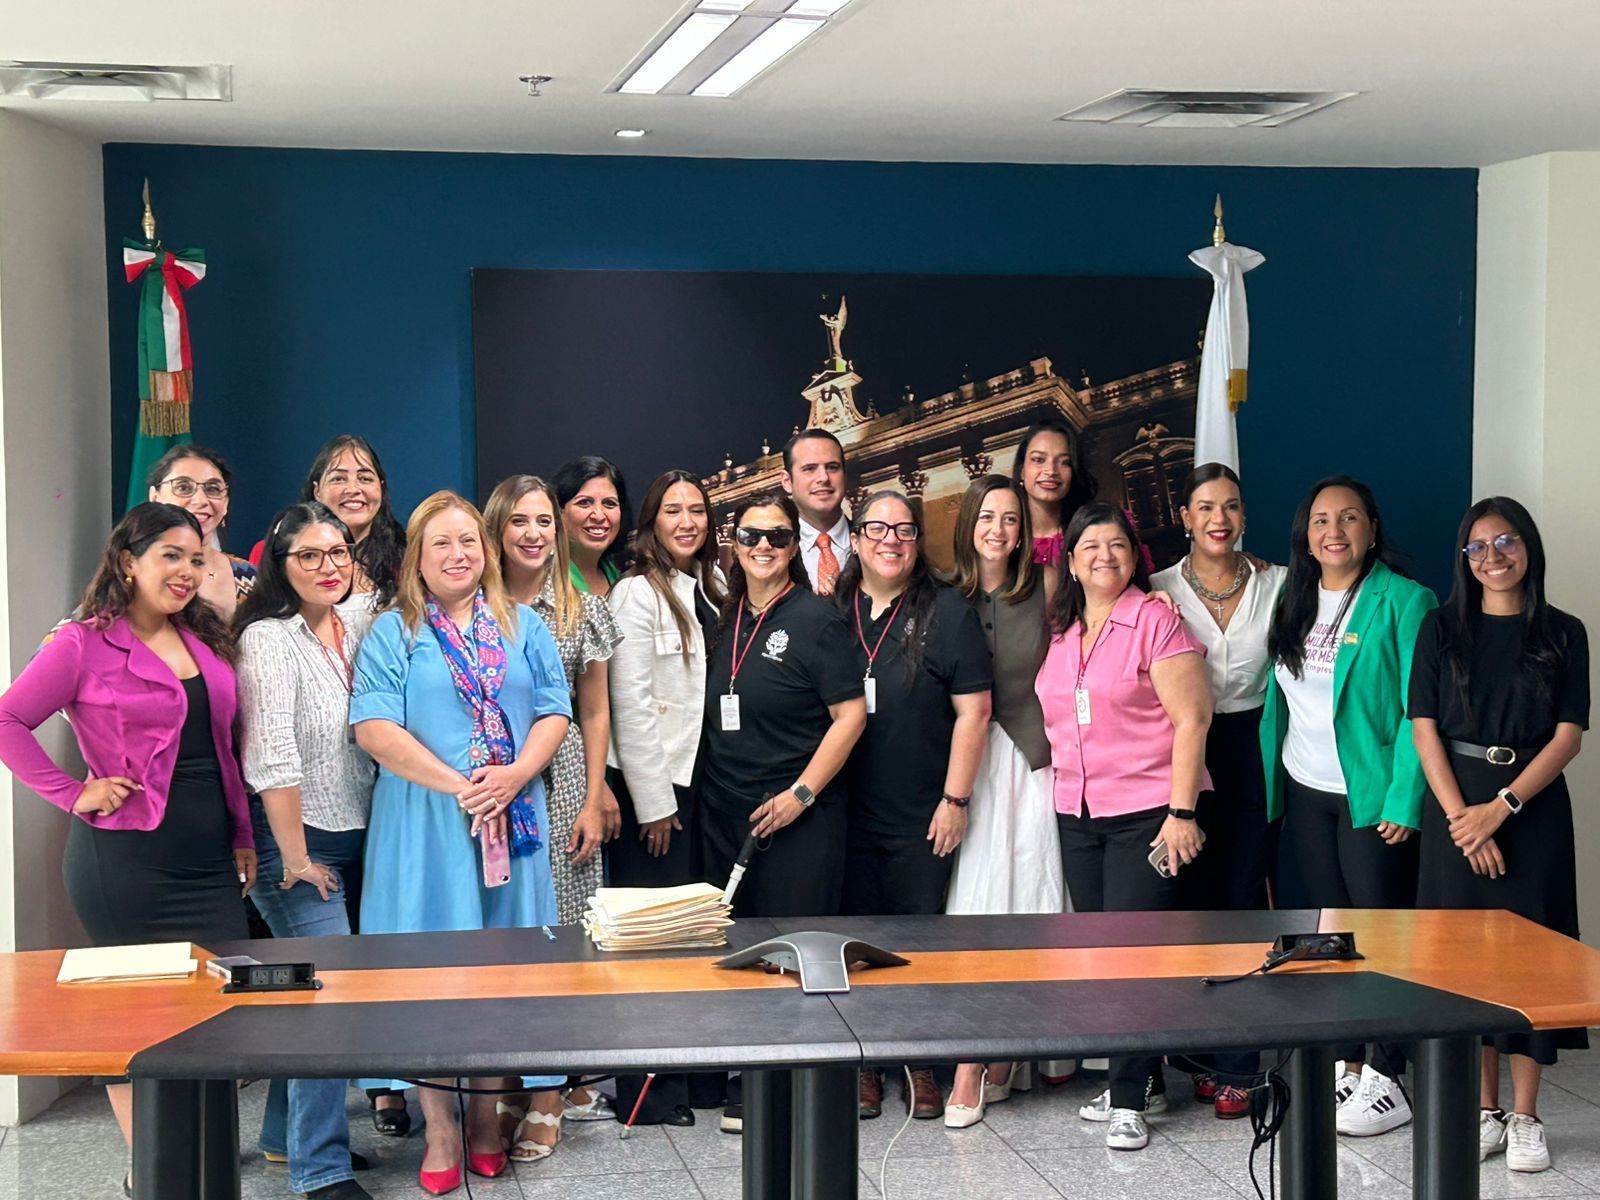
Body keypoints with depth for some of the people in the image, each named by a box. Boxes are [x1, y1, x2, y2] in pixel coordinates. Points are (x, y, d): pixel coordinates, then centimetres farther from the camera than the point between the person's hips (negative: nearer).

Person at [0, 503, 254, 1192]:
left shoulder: (205, 641, 13)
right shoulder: (86, 644, -7)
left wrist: (242, 835, 14)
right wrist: (74, 795, -13)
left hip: (211, 861, 6)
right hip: (127, 860, -6)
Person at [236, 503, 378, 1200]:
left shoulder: (359, 627, 7)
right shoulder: (268, 639, -14)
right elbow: (272, 758, -18)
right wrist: (296, 860, -16)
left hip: (356, 837, 7)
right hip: (296, 840, -7)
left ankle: (287, 1136, 29)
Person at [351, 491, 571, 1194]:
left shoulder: (523, 627, 13)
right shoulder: (393, 633, 3)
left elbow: (554, 713, 6)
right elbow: (373, 727, -8)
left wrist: (513, 776, -12)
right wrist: (457, 785, -15)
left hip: (512, 819, 3)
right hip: (424, 822, -3)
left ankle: (486, 1115, 17)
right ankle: (439, 1128, 6)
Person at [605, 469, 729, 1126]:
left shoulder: (711, 590, 11)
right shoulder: (637, 594, -10)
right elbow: (629, 705, -13)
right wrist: (653, 802, -13)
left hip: (704, 779, 7)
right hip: (653, 785, -7)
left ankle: (695, 1074, 19)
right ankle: (646, 1092, 6)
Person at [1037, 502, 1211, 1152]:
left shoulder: (1154, 620, -7)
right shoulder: (1060, 632, 12)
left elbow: (1191, 718, -11)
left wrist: (1181, 812, -15)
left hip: (1147, 811, -6)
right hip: (1078, 815, 7)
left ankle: (1130, 1098, 0)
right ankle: (1140, 1081, 21)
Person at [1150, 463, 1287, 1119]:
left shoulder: (1277, 584, 3)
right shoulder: (1159, 591, 1)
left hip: (1253, 752, 0)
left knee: (1244, 902, -1)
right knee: (1193, 900, 4)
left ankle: (1234, 1068, 3)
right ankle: (1204, 1052, 15)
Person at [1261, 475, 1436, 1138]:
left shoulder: (1402, 601, -10)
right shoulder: (1294, 601, 9)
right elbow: (1281, 698, 11)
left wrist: (1404, 801, -18)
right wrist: (1273, 781, 4)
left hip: (1371, 794, -6)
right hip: (1305, 791, 6)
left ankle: (1387, 1080, 5)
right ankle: (1347, 1064, 20)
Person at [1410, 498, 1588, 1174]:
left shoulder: (1562, 634, 2)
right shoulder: (1442, 629, 4)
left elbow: (1568, 736, -3)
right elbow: (1424, 729, -2)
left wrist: (1501, 808, -14)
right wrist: (1461, 817, -12)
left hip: (1534, 808, -1)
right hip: (1456, 805, 1)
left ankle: (1525, 1117, 8)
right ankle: (1483, 1109, 12)